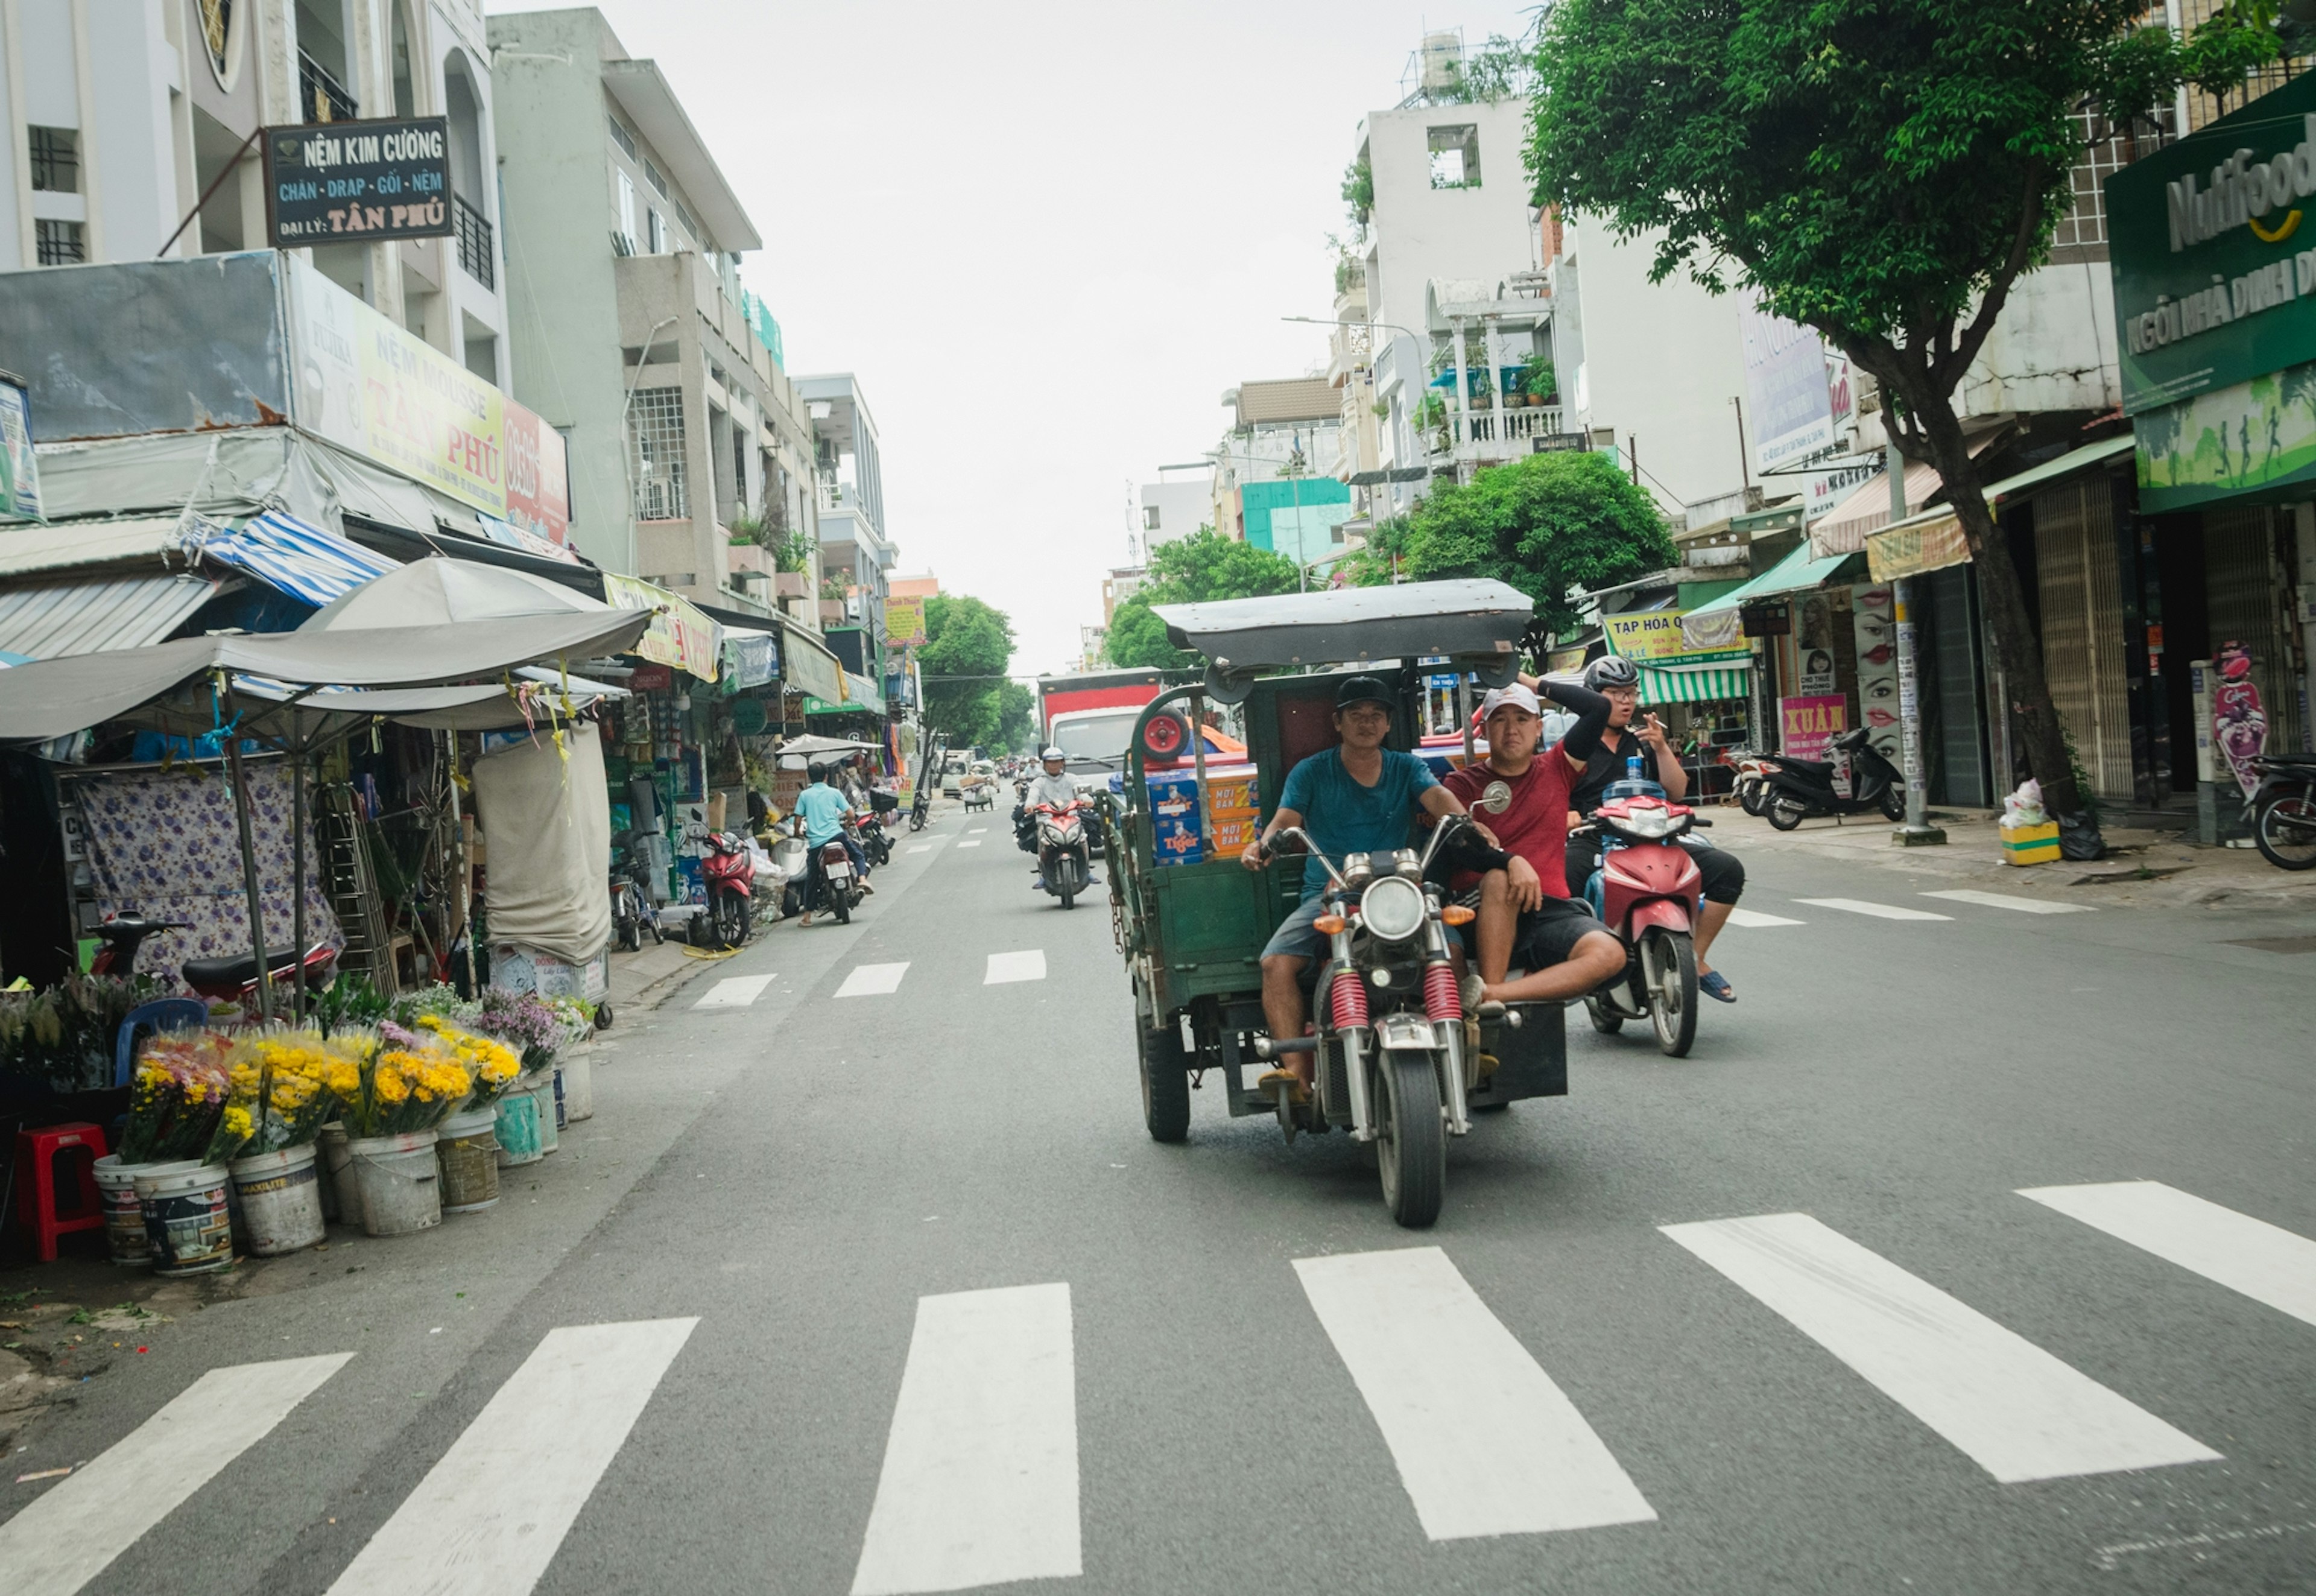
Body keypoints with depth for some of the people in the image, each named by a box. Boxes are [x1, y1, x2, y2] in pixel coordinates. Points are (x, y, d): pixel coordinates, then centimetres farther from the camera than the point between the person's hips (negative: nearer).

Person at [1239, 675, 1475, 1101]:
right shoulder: (1311, 772, 12)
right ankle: (1297, 1071, -28)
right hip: (1326, 895, 0)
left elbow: (1438, 797, -4)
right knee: (1277, 963, -26)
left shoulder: (1407, 768, 14)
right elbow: (1286, 819, -2)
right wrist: (1264, 844, -26)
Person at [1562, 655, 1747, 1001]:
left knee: (1727, 869, -14)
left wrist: (1661, 748, -1)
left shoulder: (1643, 742, 21)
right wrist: (1566, 815, -18)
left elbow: (1677, 792, 13)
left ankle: (1696, 959, -2)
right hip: (1591, 842, -4)